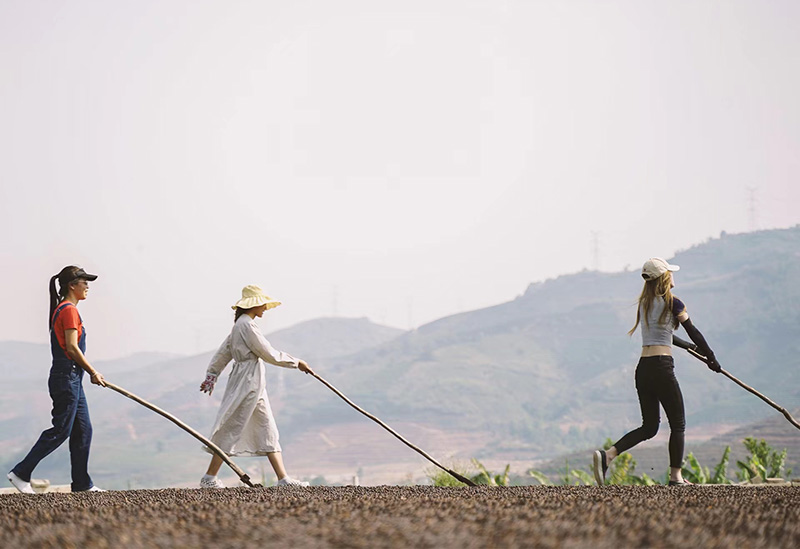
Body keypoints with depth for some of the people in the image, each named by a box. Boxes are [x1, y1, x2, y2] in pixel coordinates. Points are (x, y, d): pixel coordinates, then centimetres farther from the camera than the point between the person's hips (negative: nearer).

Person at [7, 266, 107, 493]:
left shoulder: (61, 310, 17)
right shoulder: (69, 310, -14)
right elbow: (72, 347, -20)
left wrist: (91, 372, 17)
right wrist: (93, 372, -12)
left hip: (72, 378, 10)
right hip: (66, 377, -10)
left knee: (83, 429, 9)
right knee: (60, 430, -8)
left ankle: (82, 483, 12)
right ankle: (21, 473, -4)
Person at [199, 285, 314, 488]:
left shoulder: (241, 325, 15)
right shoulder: (247, 325, -15)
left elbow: (224, 352, 21)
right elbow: (270, 354, -15)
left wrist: (211, 375, 26)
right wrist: (296, 363, -6)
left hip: (254, 385, 10)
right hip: (247, 382, -10)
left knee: (267, 430, 7)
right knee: (232, 429, -5)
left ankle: (283, 478, 7)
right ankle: (209, 478, 1)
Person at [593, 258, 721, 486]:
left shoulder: (644, 303, 15)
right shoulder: (672, 303, -5)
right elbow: (693, 332, 0)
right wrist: (711, 357, 13)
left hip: (642, 368, 7)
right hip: (662, 367, -7)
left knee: (649, 427, 11)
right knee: (678, 424, 8)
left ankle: (607, 455, -7)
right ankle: (675, 476, 9)